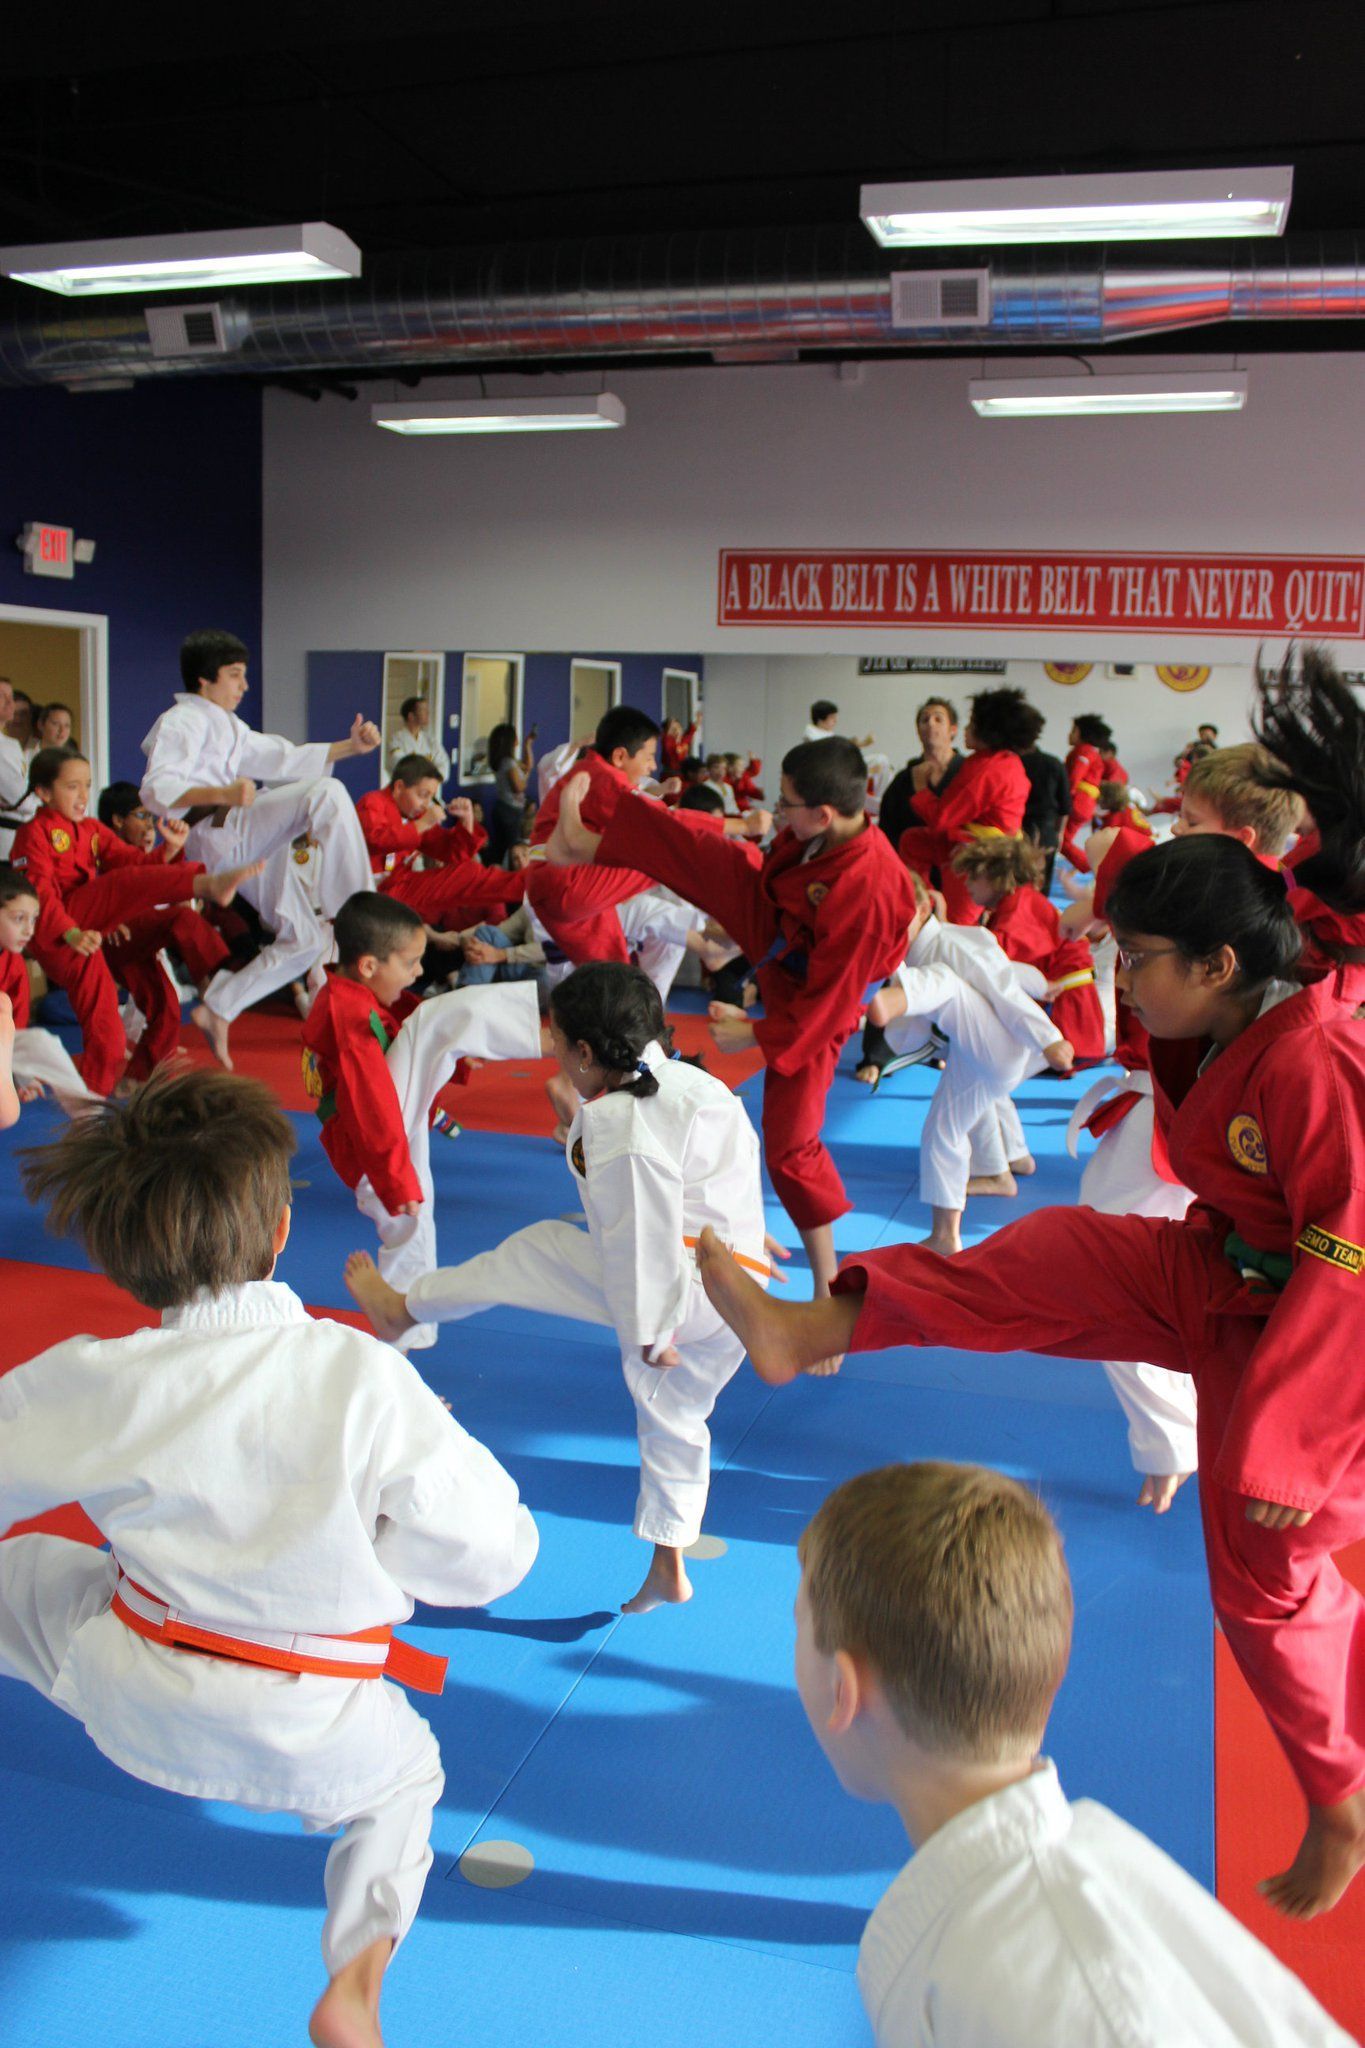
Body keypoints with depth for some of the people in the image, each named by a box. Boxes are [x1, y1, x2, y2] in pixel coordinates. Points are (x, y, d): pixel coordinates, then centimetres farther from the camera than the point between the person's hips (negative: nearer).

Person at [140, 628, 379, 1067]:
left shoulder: (229, 727, 29)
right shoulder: (182, 721, -2)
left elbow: (284, 758, 23)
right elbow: (157, 790, -17)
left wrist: (351, 746, 13)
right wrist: (222, 793, -33)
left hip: (251, 850, 10)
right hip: (216, 837, -10)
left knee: (304, 939, 7)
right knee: (326, 793, -25)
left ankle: (217, 1013, 12)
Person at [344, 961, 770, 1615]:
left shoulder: (617, 1125, -19)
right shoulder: (689, 1080, 9)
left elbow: (641, 1236, -20)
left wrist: (649, 1331, -12)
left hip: (683, 1291, -9)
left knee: (531, 1253, 7)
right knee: (673, 1416, 24)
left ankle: (400, 1306, 27)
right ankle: (669, 1568, 35)